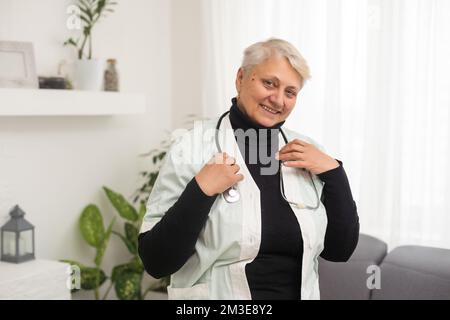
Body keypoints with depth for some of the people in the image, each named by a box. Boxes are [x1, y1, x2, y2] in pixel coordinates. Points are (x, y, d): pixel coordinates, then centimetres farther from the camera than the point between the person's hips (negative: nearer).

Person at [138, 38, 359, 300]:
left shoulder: (309, 154, -2)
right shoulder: (193, 148, -14)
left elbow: (340, 251, -2)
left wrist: (334, 173, -11)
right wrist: (200, 191, -27)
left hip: (302, 293, 4)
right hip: (217, 292, -3)